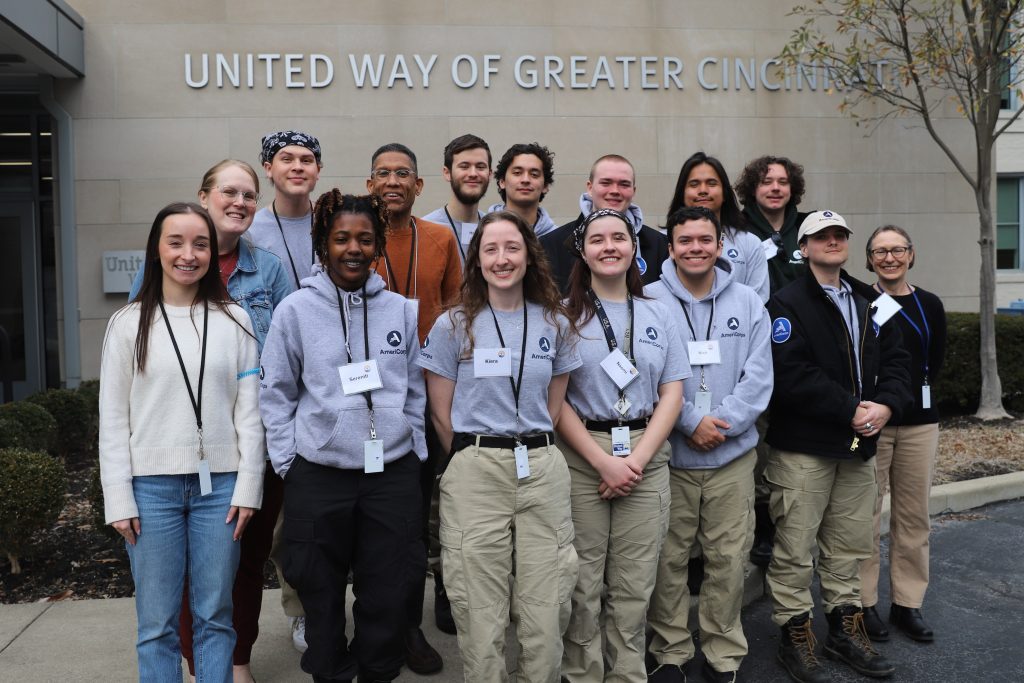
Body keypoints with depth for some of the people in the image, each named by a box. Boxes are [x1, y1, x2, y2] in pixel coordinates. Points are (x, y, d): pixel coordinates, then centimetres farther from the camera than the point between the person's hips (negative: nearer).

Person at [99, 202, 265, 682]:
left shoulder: (234, 321, 5)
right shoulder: (128, 323, 3)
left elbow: (249, 410, 3)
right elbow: (113, 418, 2)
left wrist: (247, 486, -3)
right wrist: (118, 499, -4)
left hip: (219, 484, 1)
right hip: (152, 485, 0)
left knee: (215, 616, 9)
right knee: (157, 622, 6)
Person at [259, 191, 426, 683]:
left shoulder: (401, 310, 4)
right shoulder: (296, 310, -2)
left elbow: (415, 390, 10)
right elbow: (276, 393, 1)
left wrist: (415, 453, 7)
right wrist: (288, 464, -2)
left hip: (393, 473, 2)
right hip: (318, 476, -1)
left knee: (387, 596, 9)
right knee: (322, 596, 12)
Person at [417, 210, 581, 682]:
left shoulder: (555, 324, 8)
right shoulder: (453, 326, 1)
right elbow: (441, 413, 4)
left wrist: (531, 449, 10)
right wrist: (474, 458, 8)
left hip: (543, 470, 2)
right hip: (475, 475, -2)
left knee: (546, 616, 5)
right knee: (481, 621, 4)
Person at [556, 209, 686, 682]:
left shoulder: (657, 314, 10)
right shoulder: (566, 315, 0)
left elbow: (672, 394, 6)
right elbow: (554, 399, -5)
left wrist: (638, 459, -6)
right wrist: (604, 461, -11)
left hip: (645, 457, 3)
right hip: (580, 458, -2)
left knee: (635, 585, 8)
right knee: (582, 583, 3)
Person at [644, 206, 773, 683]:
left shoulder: (748, 302, 6)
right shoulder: (648, 301, -3)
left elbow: (758, 378, 1)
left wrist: (722, 424, -11)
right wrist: (690, 422, -14)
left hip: (733, 455, 2)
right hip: (668, 455, -2)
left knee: (728, 559, 8)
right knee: (668, 559, 6)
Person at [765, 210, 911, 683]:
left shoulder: (869, 304, 16)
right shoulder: (787, 304, -7)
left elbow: (896, 361, 10)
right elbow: (792, 375, -19)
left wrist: (886, 405, -10)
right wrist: (852, 410, -18)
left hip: (859, 446, 7)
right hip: (802, 447, -6)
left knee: (850, 546, 15)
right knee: (795, 549, 0)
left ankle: (845, 630, 29)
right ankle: (795, 636, 14)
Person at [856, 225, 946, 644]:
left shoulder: (929, 305, 8)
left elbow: (935, 360, 15)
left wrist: (914, 391, 7)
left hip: (918, 422, 4)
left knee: (914, 515, 8)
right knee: (866, 515, 0)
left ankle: (907, 603, 21)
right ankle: (864, 603, 12)